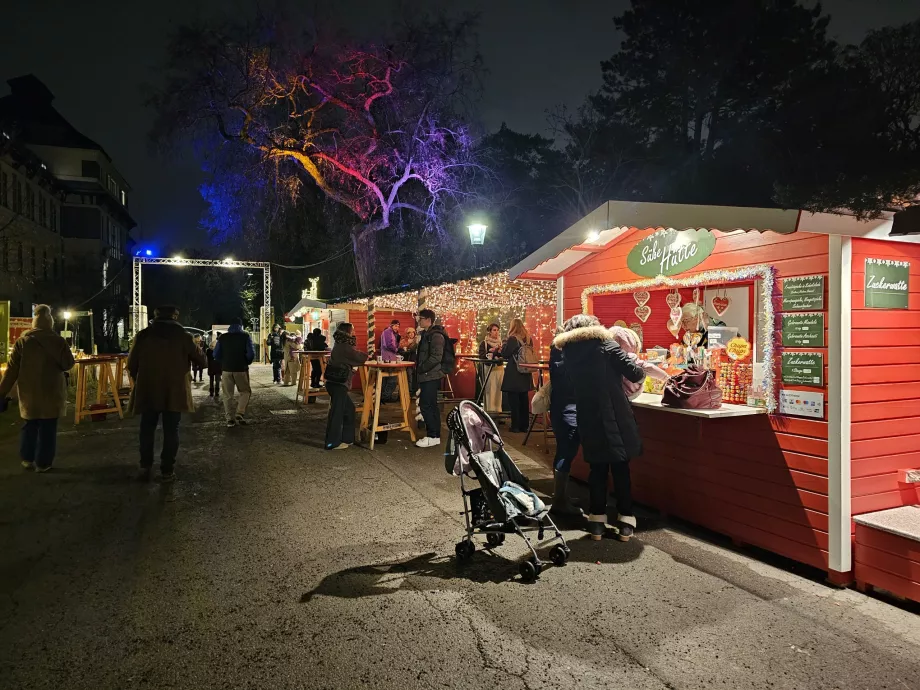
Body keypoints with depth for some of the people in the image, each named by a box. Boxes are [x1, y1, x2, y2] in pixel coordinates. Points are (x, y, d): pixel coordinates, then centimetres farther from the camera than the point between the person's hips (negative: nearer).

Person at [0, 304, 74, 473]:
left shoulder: (22, 341, -4)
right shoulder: (58, 341, -8)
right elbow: (68, 364, -4)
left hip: (29, 392, 2)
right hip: (51, 392, -2)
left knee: (29, 426, 17)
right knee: (47, 428, 5)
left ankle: (27, 459, 24)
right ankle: (43, 463, 9)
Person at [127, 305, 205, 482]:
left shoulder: (143, 335, 1)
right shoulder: (182, 336, -3)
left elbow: (131, 364, 6)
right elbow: (201, 360, 2)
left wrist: (138, 381, 22)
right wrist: (202, 359, 25)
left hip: (147, 391, 1)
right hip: (174, 392, -1)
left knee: (147, 429, 13)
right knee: (171, 430, 4)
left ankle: (145, 467, 10)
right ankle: (167, 471, 5)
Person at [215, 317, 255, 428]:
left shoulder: (223, 337, 5)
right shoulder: (245, 336, -3)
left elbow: (216, 354, 4)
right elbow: (251, 354, -11)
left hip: (226, 369, 2)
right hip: (241, 369, -2)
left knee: (227, 395, 8)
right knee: (245, 391, 13)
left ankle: (230, 419, 7)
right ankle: (240, 414, -2)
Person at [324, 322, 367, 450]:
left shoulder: (340, 345, 15)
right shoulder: (345, 347, -14)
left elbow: (351, 360, 16)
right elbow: (360, 358, -10)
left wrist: (363, 356, 4)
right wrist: (367, 355, 9)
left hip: (335, 383, 10)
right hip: (338, 384, -10)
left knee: (349, 409, 16)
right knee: (337, 412, -4)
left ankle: (347, 438, 23)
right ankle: (333, 443, 3)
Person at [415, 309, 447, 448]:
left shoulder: (436, 335, -15)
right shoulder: (427, 334, 16)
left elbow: (436, 357, -22)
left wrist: (421, 368, -16)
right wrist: (419, 369, 12)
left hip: (431, 376, -10)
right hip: (428, 376, 10)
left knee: (426, 406, -9)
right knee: (431, 406, 12)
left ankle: (432, 436, -3)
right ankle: (435, 435, 17)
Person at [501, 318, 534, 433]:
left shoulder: (512, 339, -13)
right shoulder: (528, 339, 6)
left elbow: (505, 355, -10)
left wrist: (505, 344, 4)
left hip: (514, 373, -6)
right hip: (525, 373, 6)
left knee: (514, 400, 0)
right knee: (524, 399, 11)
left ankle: (516, 426, 2)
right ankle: (524, 425, 17)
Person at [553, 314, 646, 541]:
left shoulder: (568, 353, 8)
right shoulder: (606, 345, -5)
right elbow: (635, 374, -9)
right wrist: (641, 370, 14)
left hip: (588, 419, 3)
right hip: (615, 418, -3)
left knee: (597, 469, 12)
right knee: (620, 468, 6)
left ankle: (597, 521, 15)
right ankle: (625, 521, 11)